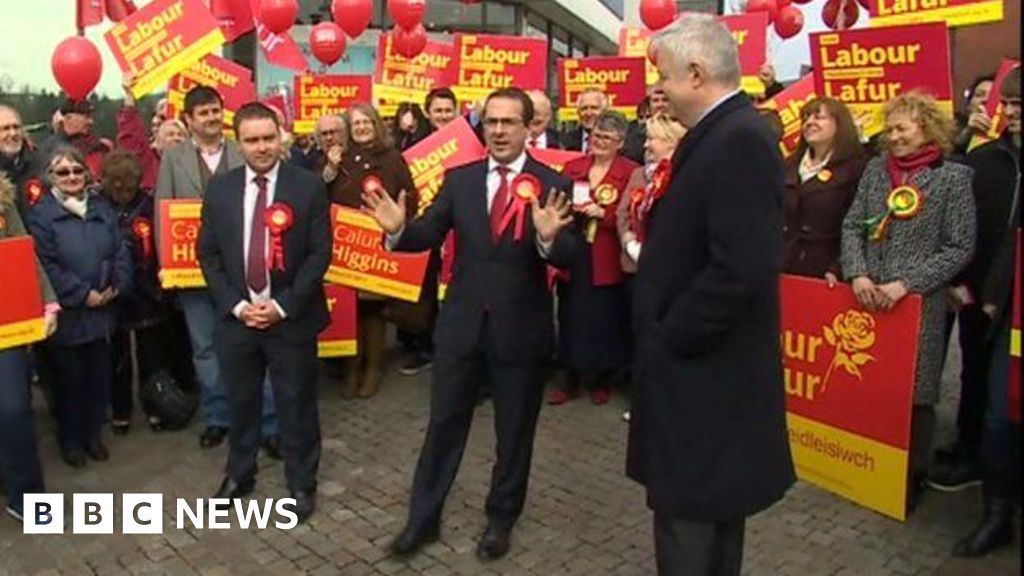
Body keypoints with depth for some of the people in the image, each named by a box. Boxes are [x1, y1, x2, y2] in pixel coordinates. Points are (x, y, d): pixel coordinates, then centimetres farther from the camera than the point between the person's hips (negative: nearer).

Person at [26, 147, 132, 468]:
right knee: (69, 379, 8)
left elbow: (120, 251, 5)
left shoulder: (102, 208, 9)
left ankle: (93, 433, 30)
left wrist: (116, 287, -11)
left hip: (103, 310, 4)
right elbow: (45, 265, -14)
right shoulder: (40, 214, -6)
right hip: (67, 314, -4)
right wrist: (83, 294, -18)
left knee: (100, 375, 12)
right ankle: (70, 440, 25)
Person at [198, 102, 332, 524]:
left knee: (296, 405, 8)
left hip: (291, 317, -2)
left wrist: (283, 305, -14)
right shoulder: (220, 188, 3)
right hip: (236, 316, 3)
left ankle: (301, 484, 26)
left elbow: (320, 253, -8)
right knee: (241, 402, 16)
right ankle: (239, 473, 38)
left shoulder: (309, 186, -6)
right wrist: (235, 304, -8)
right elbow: (208, 253, 4)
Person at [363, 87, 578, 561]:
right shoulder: (459, 178, 1)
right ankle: (423, 517, 31)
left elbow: (568, 258, -15)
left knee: (514, 432, 15)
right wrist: (398, 229, -23)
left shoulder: (552, 185, -8)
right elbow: (428, 236, -2)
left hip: (520, 328, -2)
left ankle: (500, 519, 36)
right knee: (444, 424, 14)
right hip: (461, 323, 2)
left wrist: (549, 238, -37)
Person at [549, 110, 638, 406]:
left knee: (605, 319, 6)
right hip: (574, 256, 4)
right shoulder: (573, 167, 10)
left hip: (606, 261, -3)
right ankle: (572, 379, 24)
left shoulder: (630, 173, -5)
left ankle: (603, 380, 25)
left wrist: (601, 212, -19)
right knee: (572, 317, 9)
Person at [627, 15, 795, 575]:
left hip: (702, 368, -10)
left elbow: (740, 267, -28)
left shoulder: (739, 140, -20)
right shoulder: (726, 133, 11)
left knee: (687, 517, 2)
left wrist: (670, 337, -18)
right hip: (708, 364, 10)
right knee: (709, 509, 24)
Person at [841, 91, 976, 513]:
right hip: (866, 299, 4)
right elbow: (852, 226, 8)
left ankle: (911, 477, 22)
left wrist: (905, 284, -15)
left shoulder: (954, 176, -3)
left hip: (920, 304, -3)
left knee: (913, 391, 4)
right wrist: (857, 275, -8)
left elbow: (960, 248, -6)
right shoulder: (875, 169, 8)